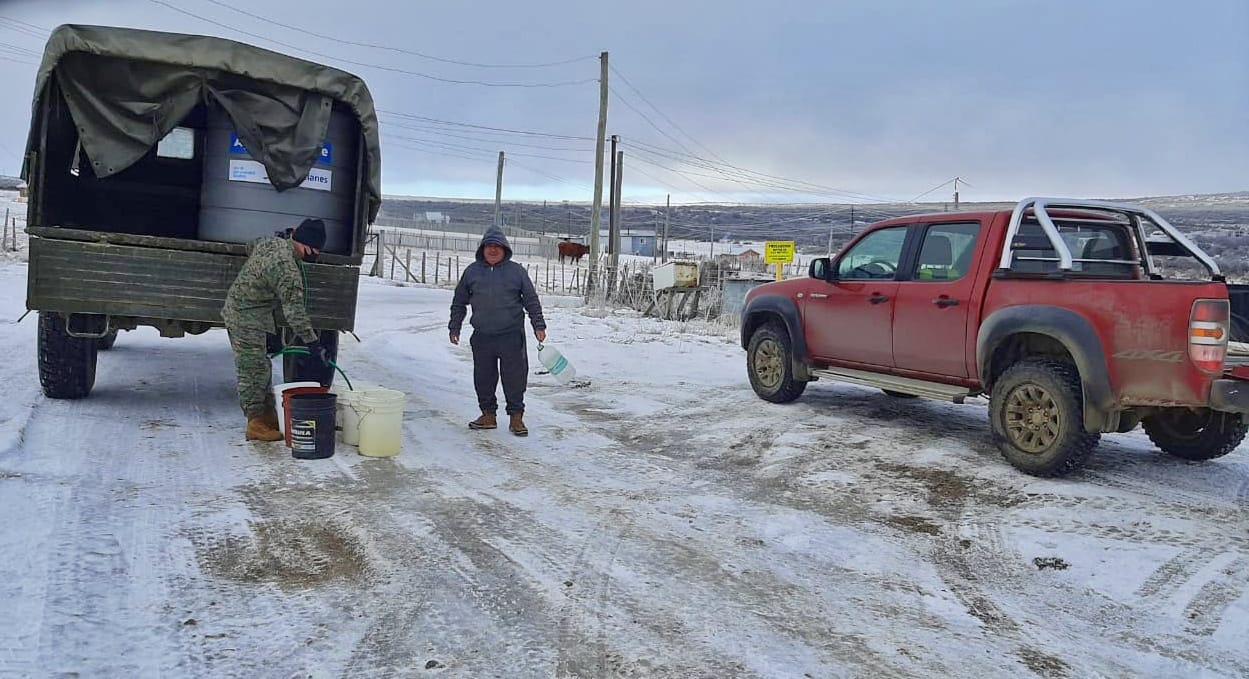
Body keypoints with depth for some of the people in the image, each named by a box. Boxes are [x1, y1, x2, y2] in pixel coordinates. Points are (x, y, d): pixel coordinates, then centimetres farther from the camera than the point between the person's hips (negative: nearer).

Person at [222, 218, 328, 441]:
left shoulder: (270, 241, 1)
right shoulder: (288, 269, -27)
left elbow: (250, 246, 25)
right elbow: (294, 311, -28)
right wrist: (313, 343, -26)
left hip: (236, 308, 10)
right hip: (246, 318, -10)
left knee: (261, 369, 14)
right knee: (254, 370, -5)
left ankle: (269, 418, 20)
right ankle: (256, 424, 1)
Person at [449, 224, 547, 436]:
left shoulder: (516, 271, 3)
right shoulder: (471, 271, 8)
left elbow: (532, 301, 6)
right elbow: (459, 303, 15)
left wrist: (538, 325, 0)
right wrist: (454, 327, 13)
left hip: (511, 335, -2)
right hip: (481, 337, 2)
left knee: (515, 377, 0)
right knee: (483, 378, 9)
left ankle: (516, 417, 10)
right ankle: (488, 415, 22)